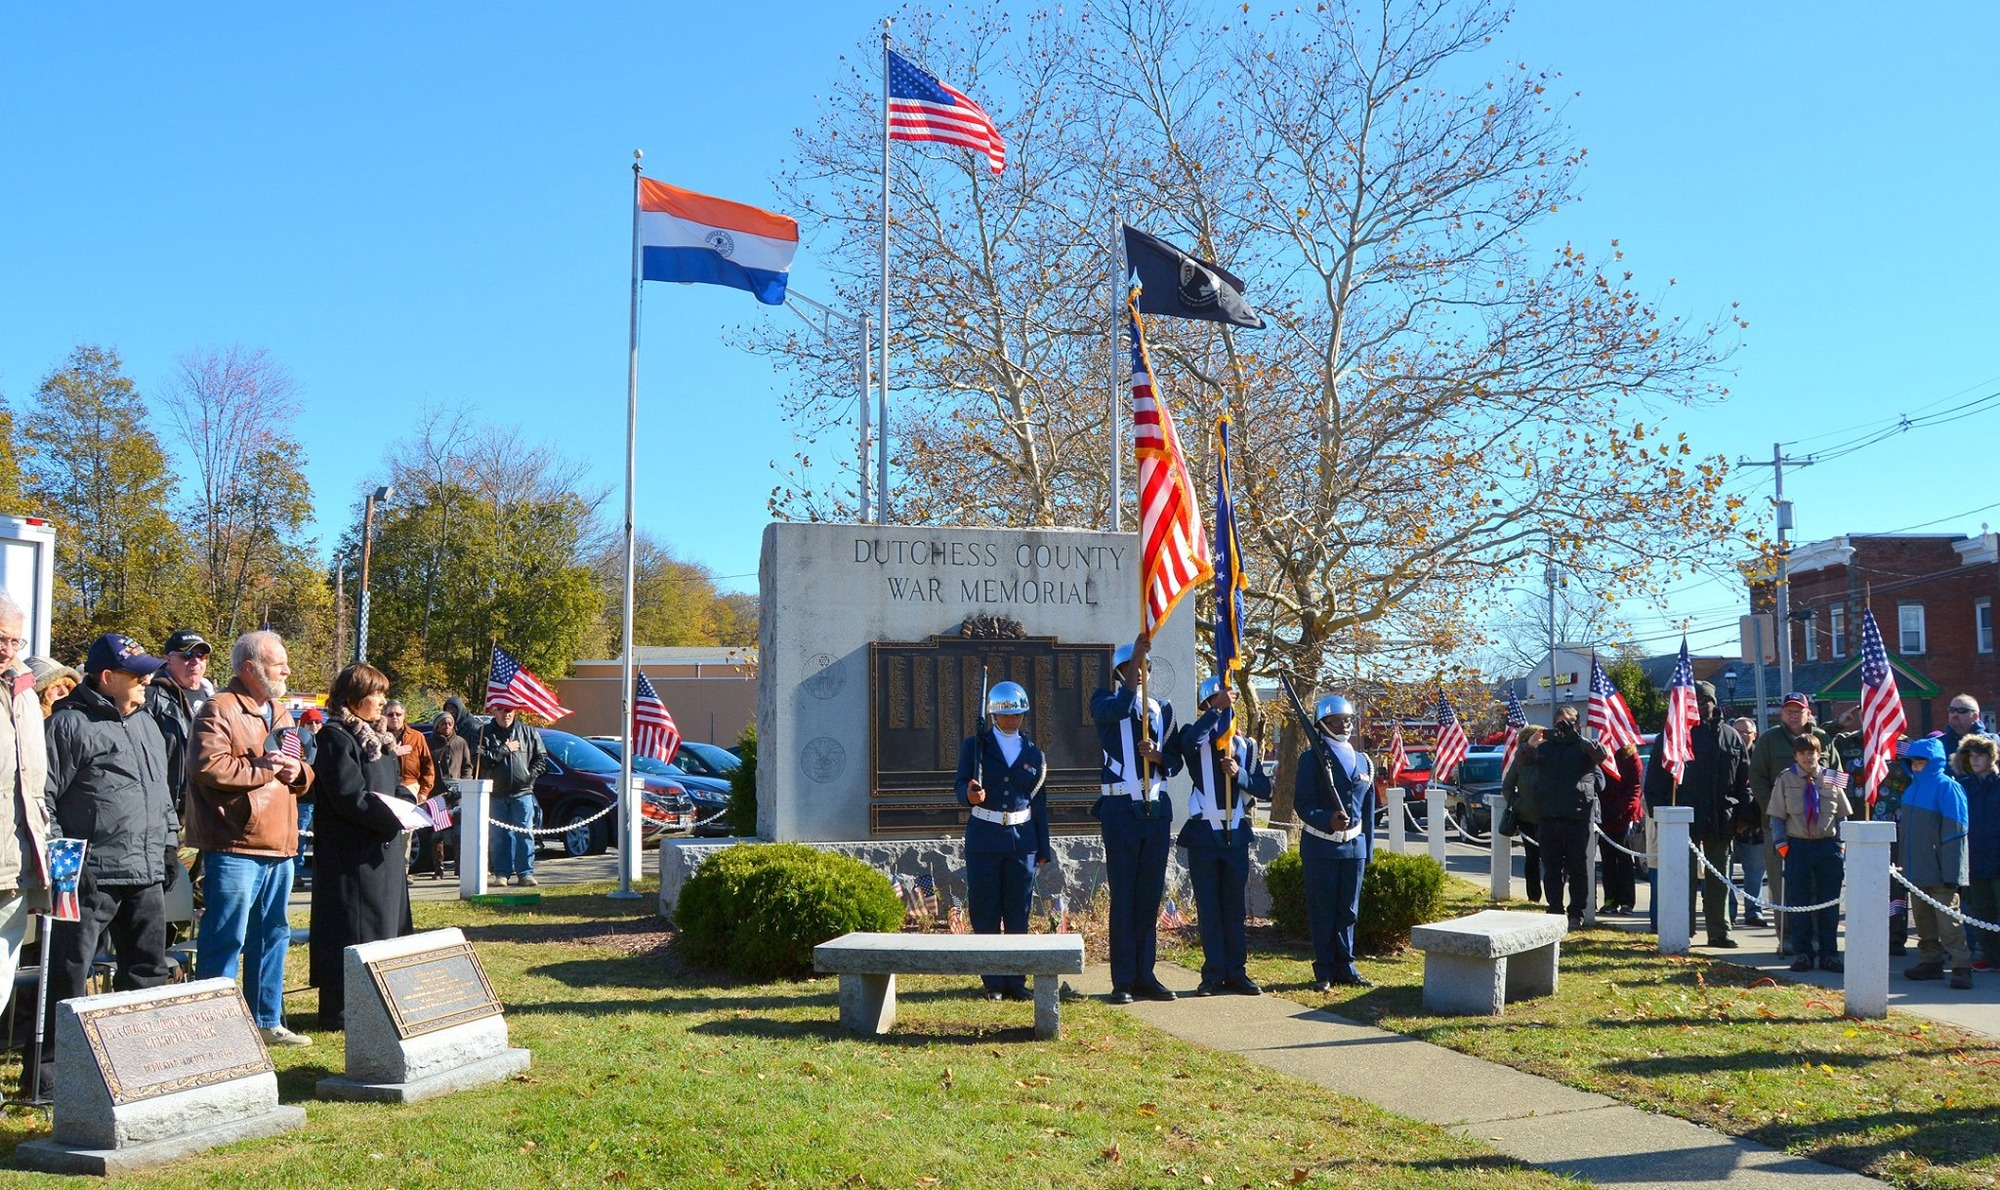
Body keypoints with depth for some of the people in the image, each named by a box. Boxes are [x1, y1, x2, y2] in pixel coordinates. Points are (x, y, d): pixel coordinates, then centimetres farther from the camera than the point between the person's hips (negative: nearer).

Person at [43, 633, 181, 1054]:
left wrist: (170, 845, 20)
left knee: (149, 971, 13)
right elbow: (45, 795, -9)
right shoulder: (70, 723, -6)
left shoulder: (146, 723, 17)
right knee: (68, 976, -1)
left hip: (147, 876, 7)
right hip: (92, 875, -7)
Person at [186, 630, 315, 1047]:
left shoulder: (280, 713, 20)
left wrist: (298, 772, 3)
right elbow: (208, 766, -22)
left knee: (272, 936, 14)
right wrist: (262, 768, -13)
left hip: (279, 848, 9)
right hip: (235, 846, -9)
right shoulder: (220, 710, -7)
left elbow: (304, 778, 27)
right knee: (226, 938, -5)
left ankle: (267, 1020, 24)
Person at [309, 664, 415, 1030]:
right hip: (353, 855, -10)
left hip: (383, 851, 10)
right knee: (352, 931, -4)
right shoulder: (336, 738, -14)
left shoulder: (376, 737, 16)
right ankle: (341, 1011, 3)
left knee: (384, 923, 13)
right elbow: (350, 797, -21)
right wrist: (395, 818, -21)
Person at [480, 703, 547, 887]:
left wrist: (530, 776, -1)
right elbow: (481, 759, -10)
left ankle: (525, 873, 0)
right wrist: (505, 749, -9)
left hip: (522, 792, 0)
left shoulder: (529, 732, 9)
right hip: (496, 794, 0)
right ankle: (502, 873, 10)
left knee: (524, 833, -3)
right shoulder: (485, 734, 4)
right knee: (500, 835, 3)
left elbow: (541, 758, 11)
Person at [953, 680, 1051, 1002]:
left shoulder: (1033, 753, 11)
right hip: (984, 837, -2)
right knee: (985, 912, 1)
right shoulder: (975, 745, 4)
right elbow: (962, 788, -4)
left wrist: (1043, 848, 10)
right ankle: (993, 983, 9)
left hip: (1022, 838, 2)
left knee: (1018, 913, 4)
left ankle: (1016, 981, 11)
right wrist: (969, 794, -29)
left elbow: (1040, 803, 12)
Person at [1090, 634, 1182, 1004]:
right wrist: (1135, 655, -25)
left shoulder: (1163, 709, 15)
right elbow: (1120, 708, -22)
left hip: (1157, 808, 4)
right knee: (1123, 897, -3)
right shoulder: (1104, 702, 3)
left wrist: (1156, 755, -10)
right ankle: (1123, 980, 0)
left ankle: (1145, 975, 13)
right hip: (1121, 808, -4)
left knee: (1151, 896, 6)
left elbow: (1175, 762, 13)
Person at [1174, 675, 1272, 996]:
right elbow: (1188, 742, -28)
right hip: (1203, 834, -3)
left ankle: (1236, 973, 11)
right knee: (1208, 906, 1)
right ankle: (1213, 974, 7)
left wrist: (1239, 774, -13)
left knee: (1236, 906, 6)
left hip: (1236, 834, 3)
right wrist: (1218, 710, -23)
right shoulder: (1196, 737, -1)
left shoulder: (1246, 744, 11)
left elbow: (1265, 789, 5)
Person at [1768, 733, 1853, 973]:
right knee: (1799, 903, 3)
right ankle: (1801, 953, 11)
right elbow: (1777, 816, 4)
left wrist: (1841, 843, 0)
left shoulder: (1832, 779, 3)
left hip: (1828, 845, 1)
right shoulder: (1785, 780, 2)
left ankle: (1829, 954, 13)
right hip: (1797, 845, 0)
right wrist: (1781, 843, -5)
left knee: (1830, 903, 5)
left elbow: (1842, 815, 9)